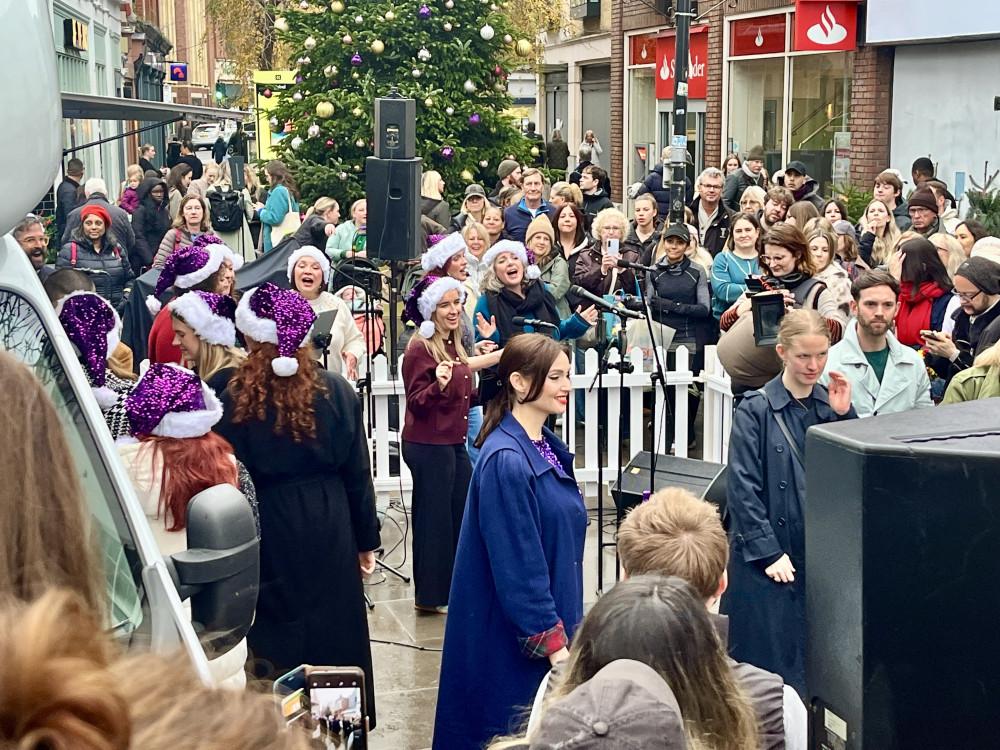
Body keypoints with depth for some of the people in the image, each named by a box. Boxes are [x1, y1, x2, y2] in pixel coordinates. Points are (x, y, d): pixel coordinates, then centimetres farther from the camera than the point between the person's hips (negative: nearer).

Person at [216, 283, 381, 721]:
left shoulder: (234, 399, -13)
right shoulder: (336, 392, -6)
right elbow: (358, 474, 0)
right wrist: (366, 542, 10)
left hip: (265, 532, -2)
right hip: (329, 530, 2)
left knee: (273, 637, 12)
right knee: (332, 634, 15)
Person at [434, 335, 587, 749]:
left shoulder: (547, 446, 6)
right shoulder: (505, 462, -22)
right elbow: (517, 565, -22)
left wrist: (565, 629, 18)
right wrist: (552, 643, -21)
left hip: (553, 616, 9)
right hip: (513, 640, -9)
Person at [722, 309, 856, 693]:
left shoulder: (832, 403, 7)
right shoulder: (755, 410, -7)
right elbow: (742, 489, -9)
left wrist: (845, 415, -6)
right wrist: (768, 552, -12)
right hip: (767, 560, -4)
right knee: (770, 661, 0)